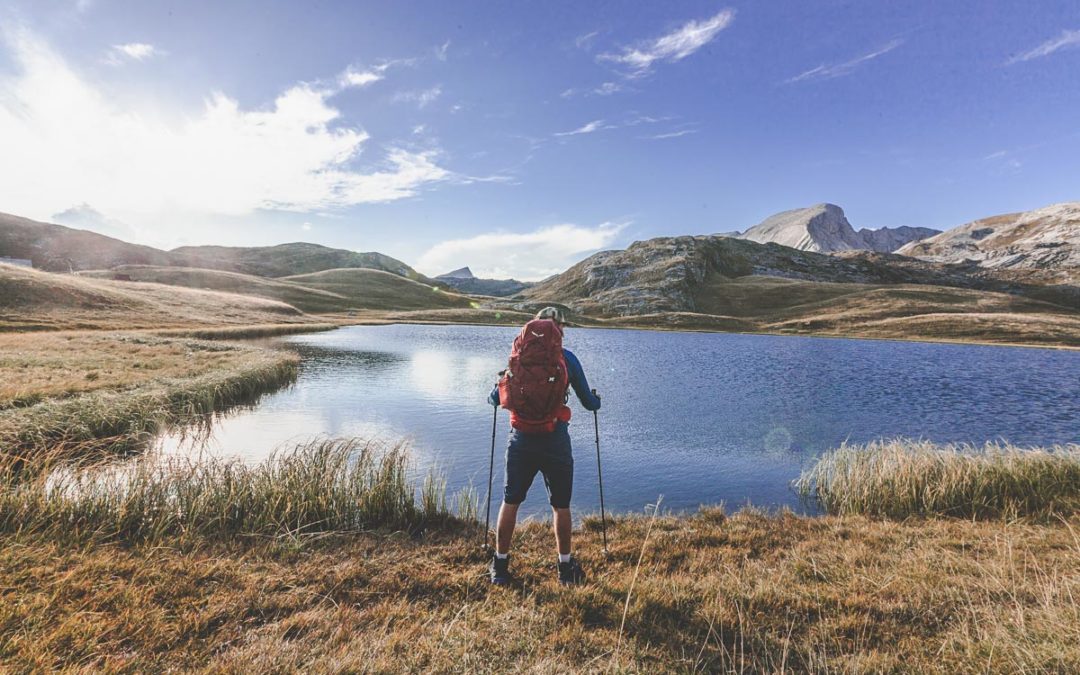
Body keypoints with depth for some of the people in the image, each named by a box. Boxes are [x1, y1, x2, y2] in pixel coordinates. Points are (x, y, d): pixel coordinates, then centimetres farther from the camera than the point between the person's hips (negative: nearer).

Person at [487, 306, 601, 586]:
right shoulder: (567, 358, -1)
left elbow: (495, 399, 5)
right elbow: (590, 403, 3)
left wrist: (494, 395, 28)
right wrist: (596, 400, 26)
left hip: (521, 440, 2)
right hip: (556, 442, -1)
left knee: (510, 502, 15)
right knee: (561, 506, 14)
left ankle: (500, 565, 26)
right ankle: (566, 567, 27)